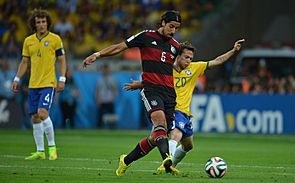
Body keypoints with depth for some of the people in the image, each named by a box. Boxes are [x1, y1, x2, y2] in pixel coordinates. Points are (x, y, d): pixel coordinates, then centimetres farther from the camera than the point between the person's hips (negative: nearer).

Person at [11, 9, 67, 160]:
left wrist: (62, 80, -9)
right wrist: (17, 79, 9)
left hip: (48, 83, -5)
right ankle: (40, 151, 10)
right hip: (33, 84, 5)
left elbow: (62, 60, 1)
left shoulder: (55, 39, -2)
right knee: (35, 118, 3)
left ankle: (52, 146, -5)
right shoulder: (28, 41, 9)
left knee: (42, 113, -19)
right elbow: (24, 62, 17)